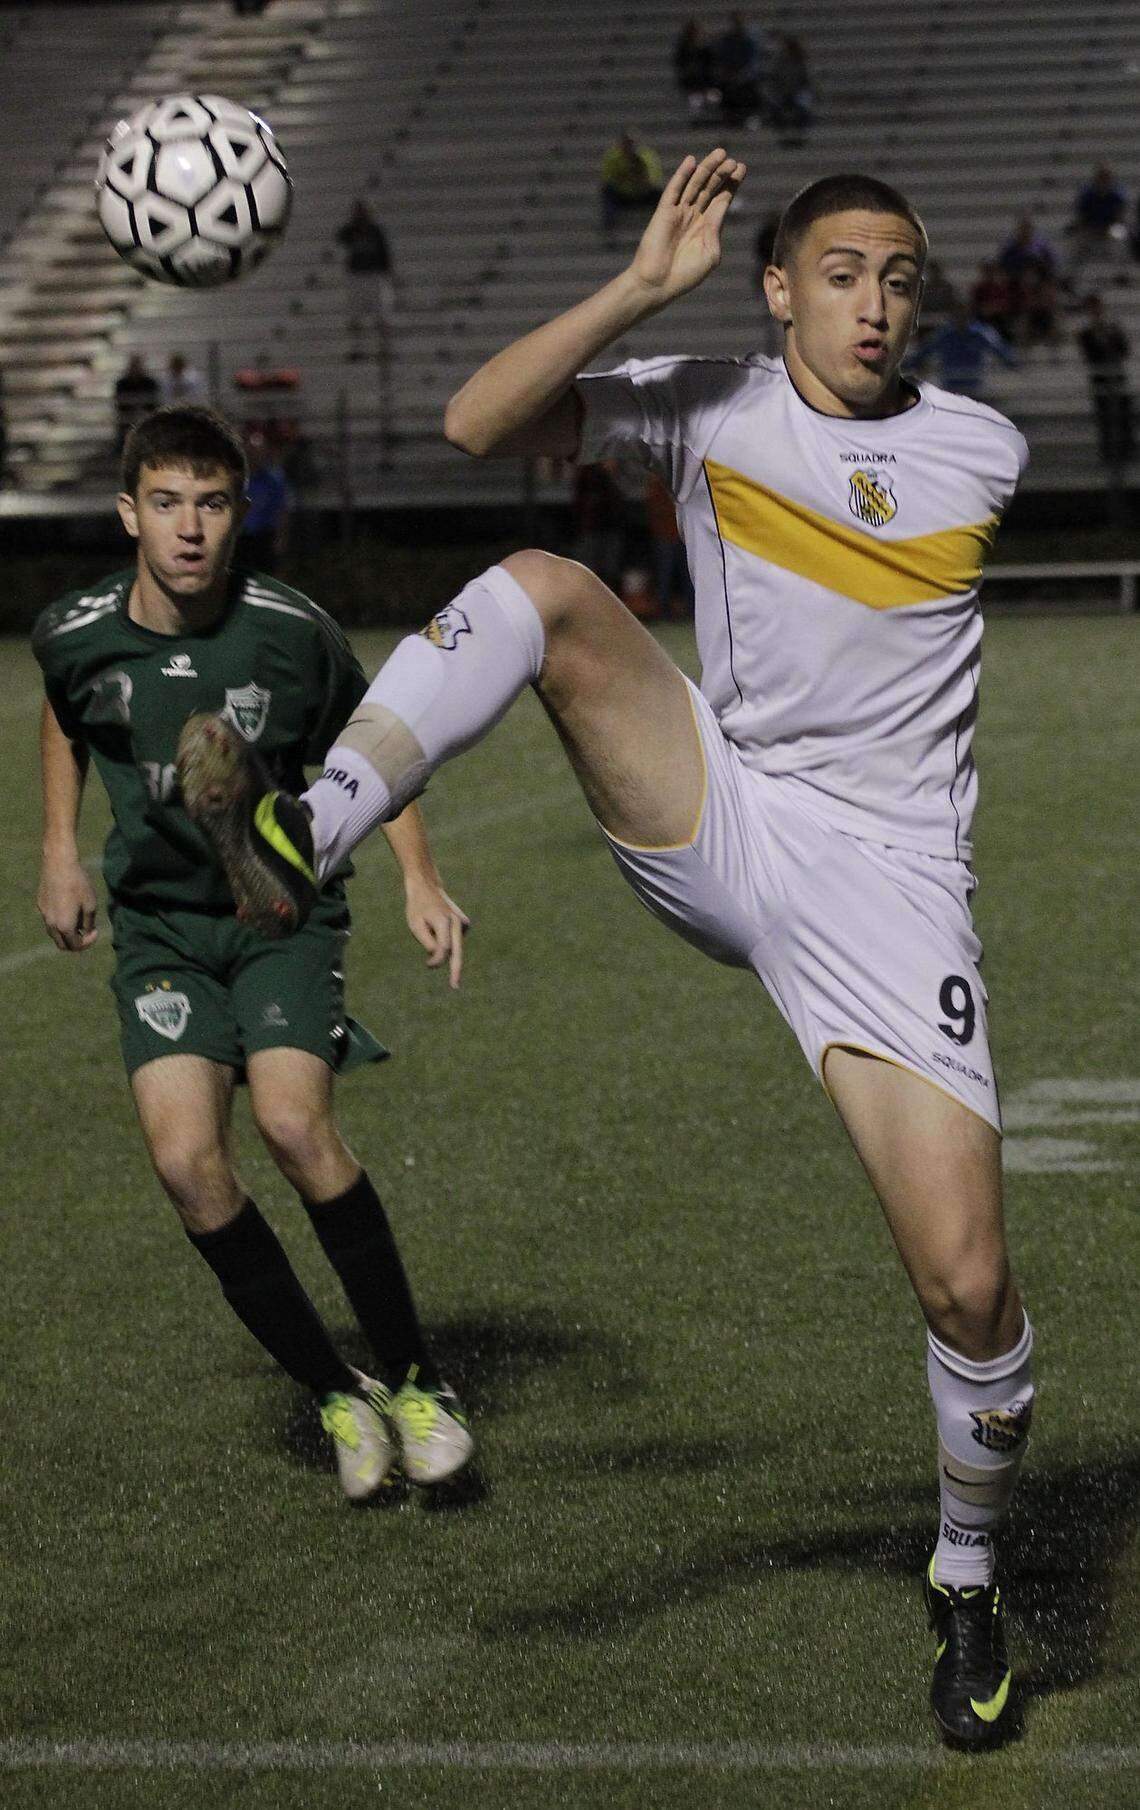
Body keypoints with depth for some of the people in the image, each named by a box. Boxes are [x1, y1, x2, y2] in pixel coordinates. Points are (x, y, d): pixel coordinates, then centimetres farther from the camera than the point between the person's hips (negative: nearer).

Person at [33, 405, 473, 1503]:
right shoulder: (74, 635, -6)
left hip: (286, 911, -2)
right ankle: (336, 1395, -2)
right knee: (186, 1159, -19)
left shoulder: (291, 632, -13)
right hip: (158, 926, 2)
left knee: (293, 1123, -26)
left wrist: (418, 881, 0)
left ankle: (414, 1381, -9)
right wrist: (59, 851, 17)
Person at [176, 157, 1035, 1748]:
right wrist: (642, 288, -18)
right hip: (705, 822, 1)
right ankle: (304, 839, -39)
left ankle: (967, 1586, 15)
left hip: (885, 880, -1)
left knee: (966, 1279, -11)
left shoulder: (992, 455, 5)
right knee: (545, 590, -23)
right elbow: (478, 423, -11)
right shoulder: (708, 410, 3)